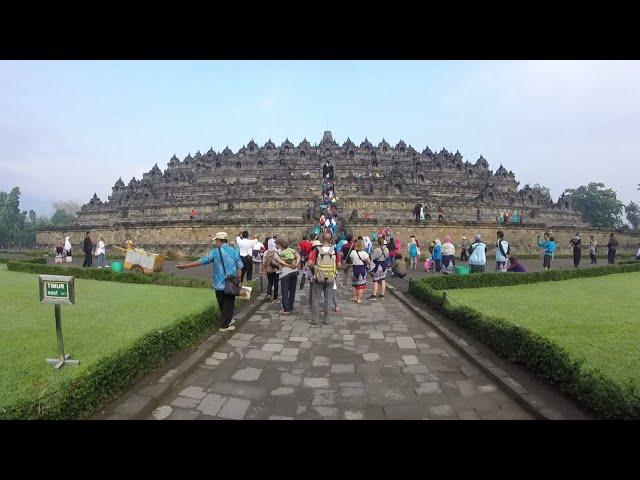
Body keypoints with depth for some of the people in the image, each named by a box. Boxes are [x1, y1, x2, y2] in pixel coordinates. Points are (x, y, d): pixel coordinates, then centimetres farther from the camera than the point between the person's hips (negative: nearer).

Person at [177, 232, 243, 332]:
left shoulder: (215, 252, -5)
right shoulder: (234, 251, 1)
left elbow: (201, 261, -6)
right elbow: (239, 267, 0)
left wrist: (185, 266, 2)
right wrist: (238, 281, 10)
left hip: (219, 284, 0)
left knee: (222, 304, 18)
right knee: (229, 304, 9)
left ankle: (228, 320, 33)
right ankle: (225, 325, 11)